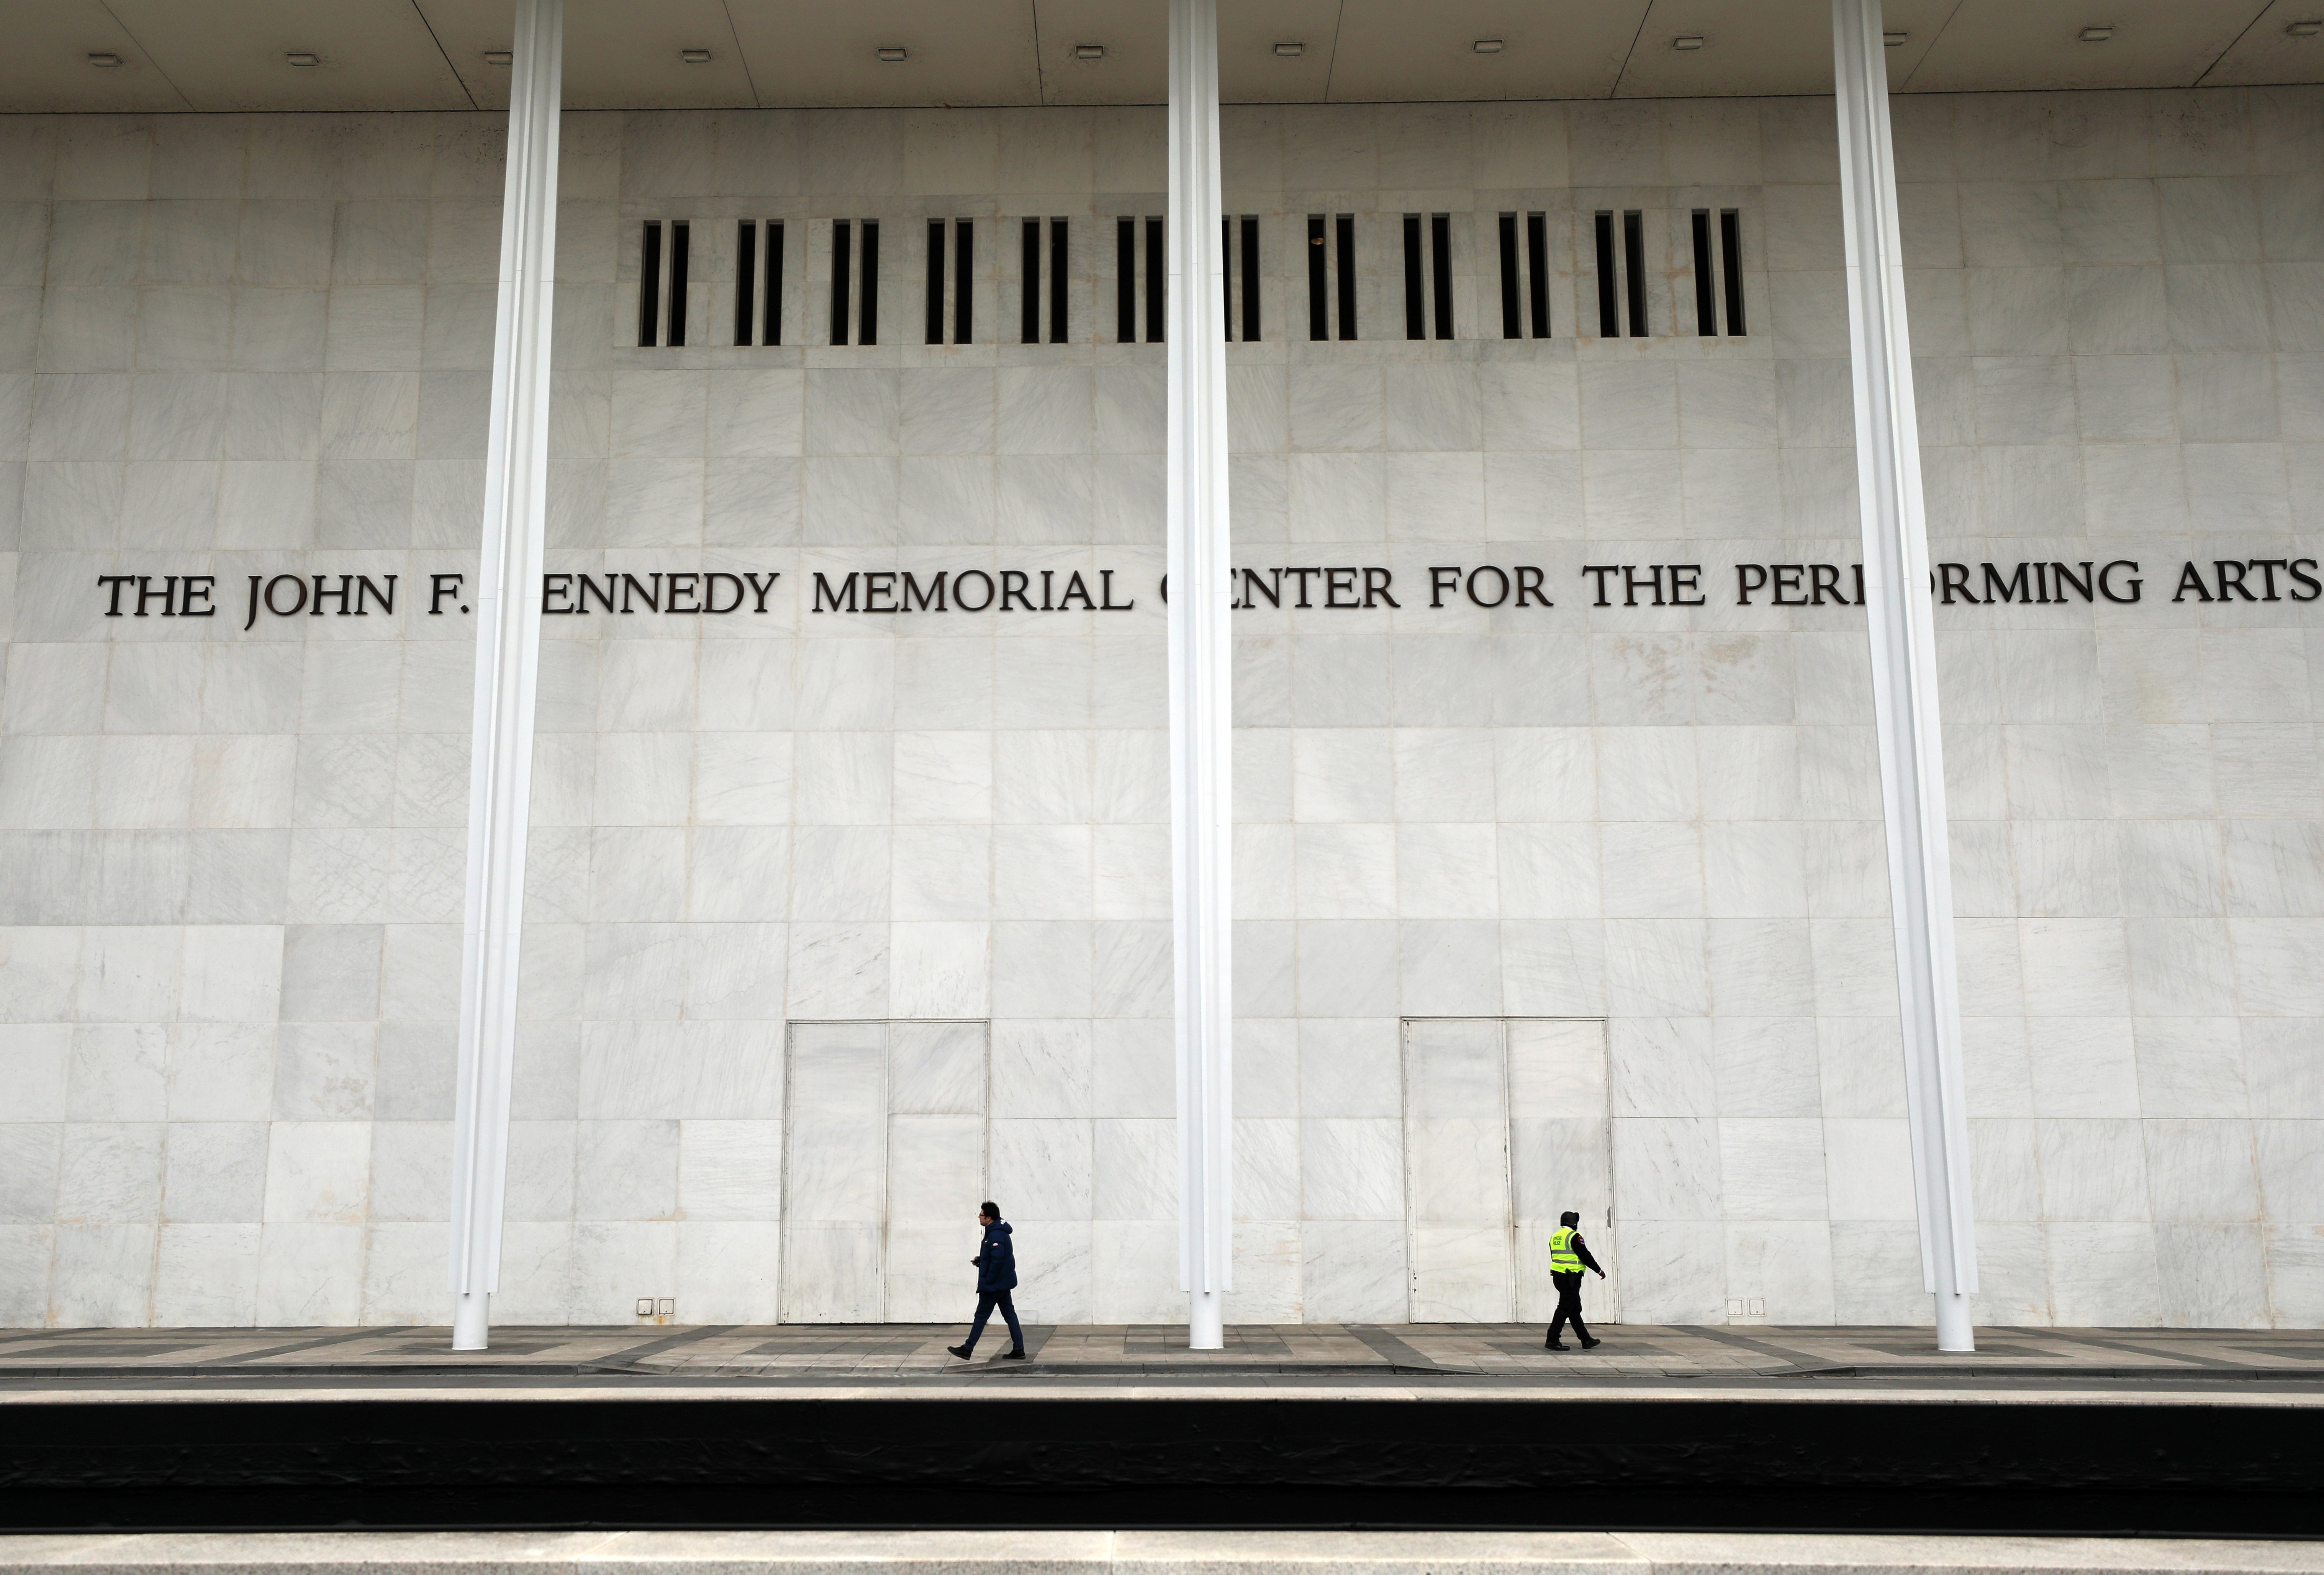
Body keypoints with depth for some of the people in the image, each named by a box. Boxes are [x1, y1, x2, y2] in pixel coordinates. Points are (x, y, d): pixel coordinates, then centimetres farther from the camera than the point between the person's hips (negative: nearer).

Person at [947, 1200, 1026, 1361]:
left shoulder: (995, 1235, -20)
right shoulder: (1000, 1232, 13)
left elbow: (997, 1259, -28)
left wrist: (988, 1280, -20)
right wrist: (980, 1260, 10)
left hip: (994, 1285, -10)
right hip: (1004, 1283, 10)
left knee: (981, 1316, -2)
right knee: (1010, 1314, 9)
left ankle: (967, 1349, 5)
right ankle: (1018, 1350, 9)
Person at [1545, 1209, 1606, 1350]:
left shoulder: (1554, 1237, 13)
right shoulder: (1574, 1236, -12)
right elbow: (1585, 1256, -11)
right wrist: (1599, 1271, 0)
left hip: (1558, 1276, 9)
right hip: (1571, 1278, -9)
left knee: (1575, 1309, 14)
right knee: (1565, 1308, -6)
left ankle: (1586, 1340, 20)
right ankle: (1552, 1340, -7)